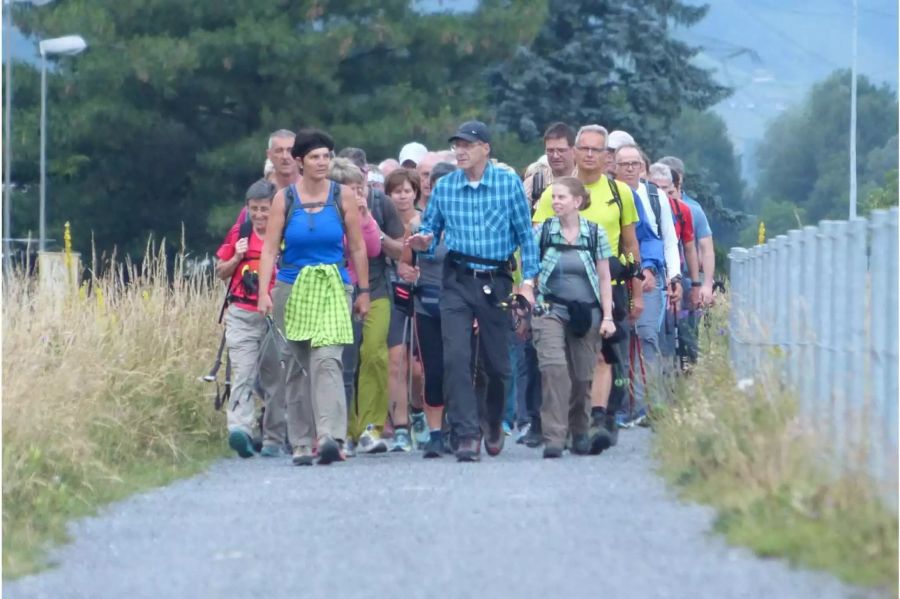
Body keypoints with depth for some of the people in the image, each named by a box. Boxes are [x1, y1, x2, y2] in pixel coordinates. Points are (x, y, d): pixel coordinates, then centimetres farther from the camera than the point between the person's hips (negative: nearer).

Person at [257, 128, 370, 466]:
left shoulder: (343, 196, 2)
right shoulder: (284, 199, 2)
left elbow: (357, 247, 8)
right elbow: (269, 249, -2)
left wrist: (363, 291, 8)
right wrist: (264, 293, -12)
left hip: (332, 289, -1)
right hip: (293, 288, 1)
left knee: (327, 360, -18)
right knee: (299, 367, 5)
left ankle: (329, 436, -30)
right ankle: (301, 442, 11)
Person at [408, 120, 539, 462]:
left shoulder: (509, 184, -1)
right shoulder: (444, 187, 3)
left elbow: (525, 235, 1)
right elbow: (430, 228, 10)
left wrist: (528, 280, -5)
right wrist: (423, 241, -14)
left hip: (496, 281, -1)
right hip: (458, 280, 1)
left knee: (496, 362, 8)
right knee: (456, 357, -14)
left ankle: (493, 422, 35)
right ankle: (466, 434, -12)